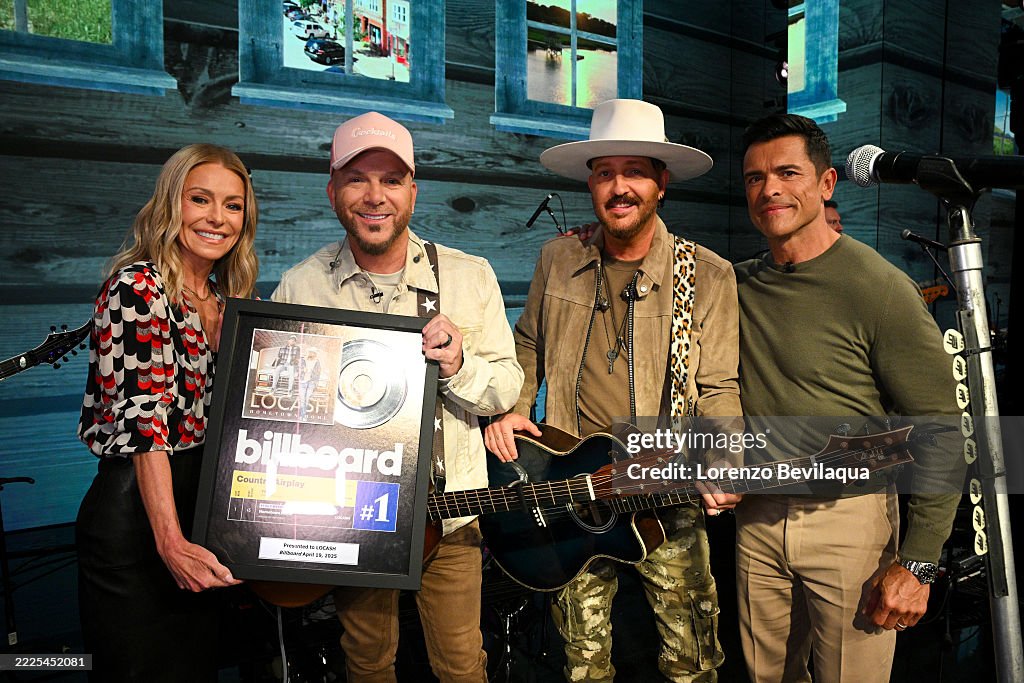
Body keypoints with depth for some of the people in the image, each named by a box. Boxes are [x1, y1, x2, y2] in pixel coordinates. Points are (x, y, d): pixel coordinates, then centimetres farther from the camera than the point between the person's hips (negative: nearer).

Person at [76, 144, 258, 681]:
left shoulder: (223, 299, 11)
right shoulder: (138, 285, -12)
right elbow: (143, 419, -20)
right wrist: (170, 540, -25)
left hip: (201, 508, 8)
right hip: (134, 512, -8)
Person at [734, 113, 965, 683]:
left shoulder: (878, 288, -14)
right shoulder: (740, 284, 1)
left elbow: (941, 431, -13)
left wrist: (917, 564, -15)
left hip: (850, 514, -4)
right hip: (757, 516, 5)